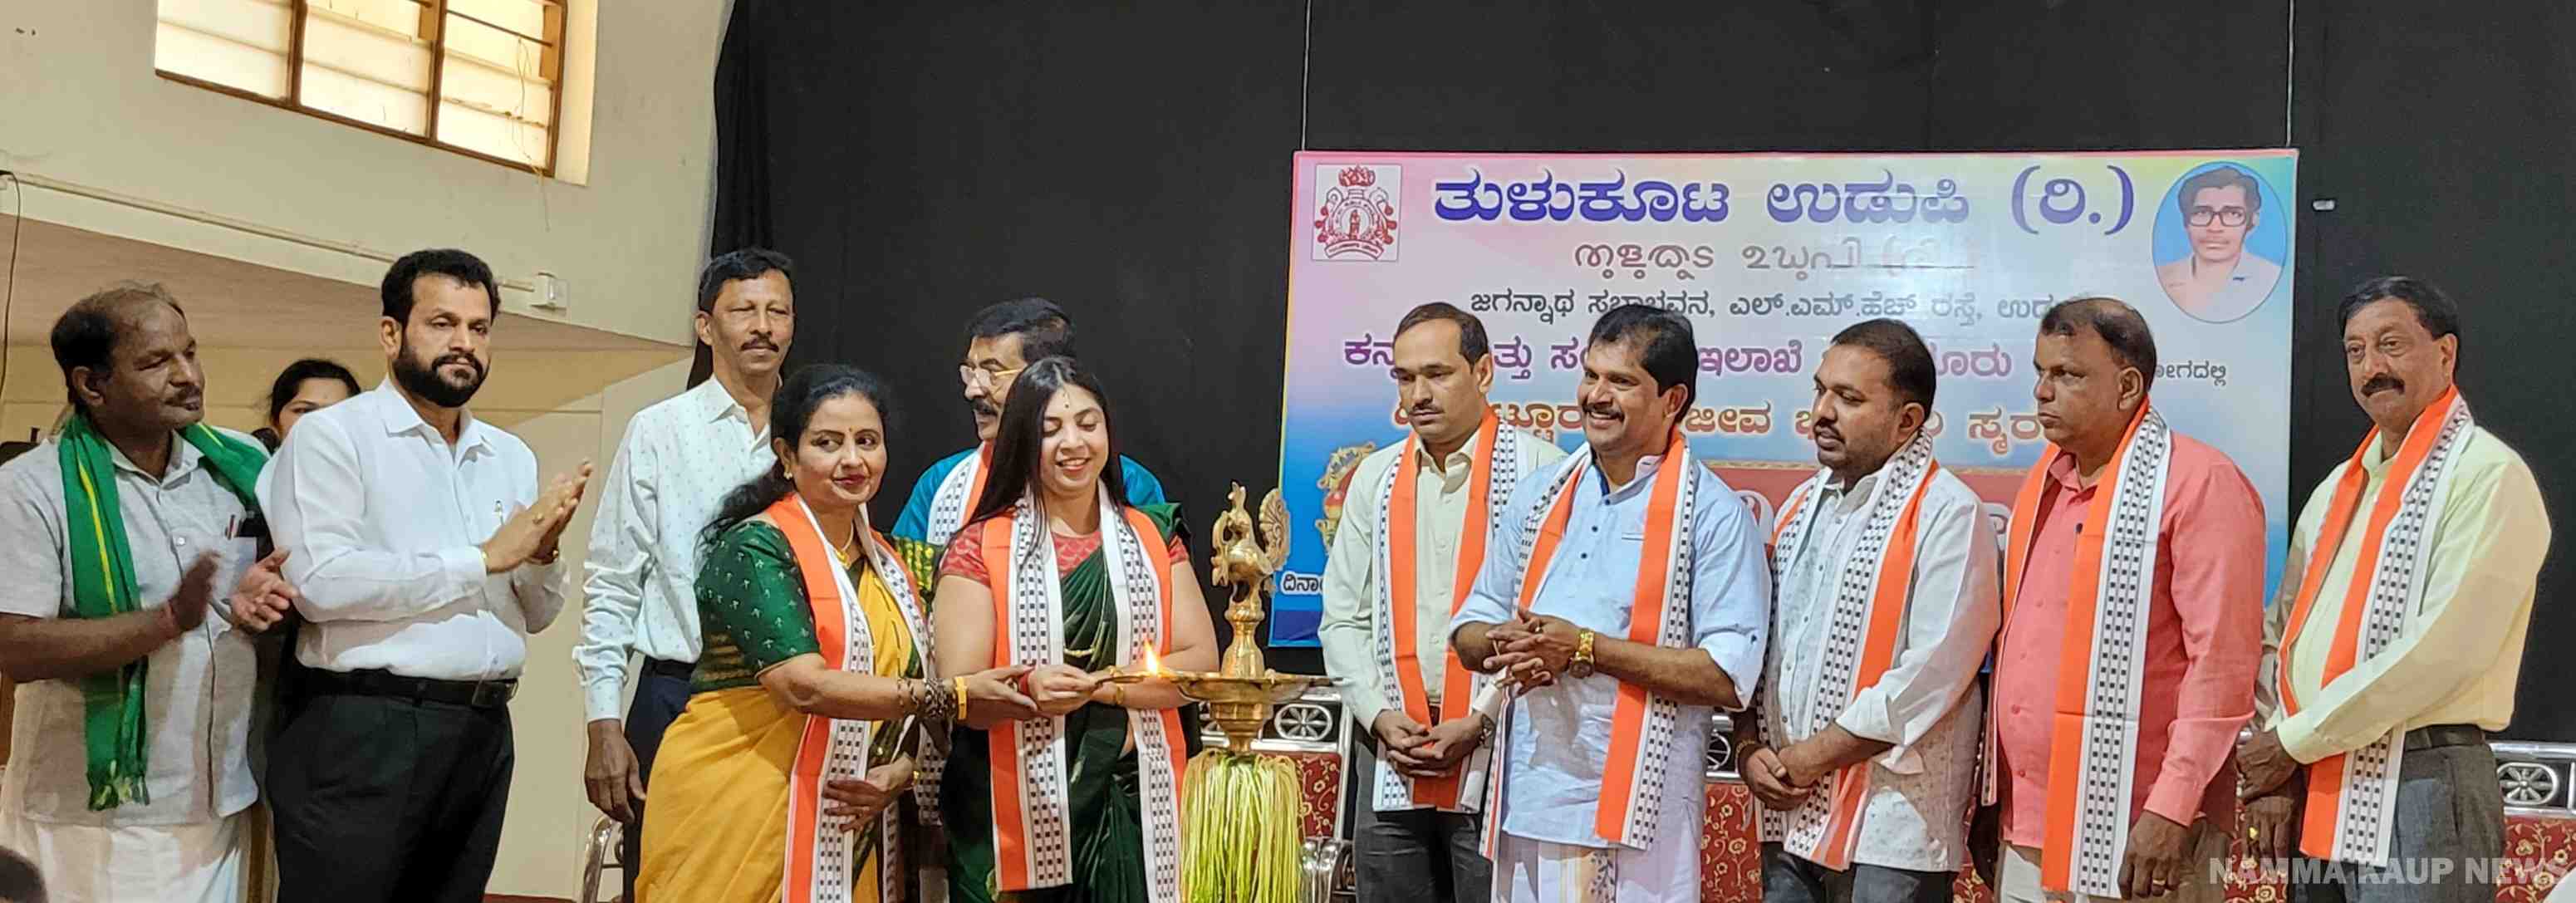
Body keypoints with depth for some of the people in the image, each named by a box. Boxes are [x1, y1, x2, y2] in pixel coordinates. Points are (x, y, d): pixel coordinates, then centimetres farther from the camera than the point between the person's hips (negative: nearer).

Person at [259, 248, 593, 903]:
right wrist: (484, 558, -13)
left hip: (484, 734, 6)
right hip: (363, 731, -6)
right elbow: (321, 583, -18)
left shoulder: (511, 456, 16)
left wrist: (541, 554, -6)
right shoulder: (331, 435, -3)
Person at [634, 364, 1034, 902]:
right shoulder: (754, 549, -10)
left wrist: (899, 772, -6)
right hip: (741, 821, -6)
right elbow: (803, 686, -22)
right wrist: (956, 694, -24)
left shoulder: (890, 564, 12)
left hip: (855, 831, 7)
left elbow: (911, 684, 15)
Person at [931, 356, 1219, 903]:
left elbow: (1202, 664, -1)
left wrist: (1096, 684, -13)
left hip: (1136, 810, 2)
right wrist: (1028, 689, -27)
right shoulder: (981, 549, 0)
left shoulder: (1155, 537, 9)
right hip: (1018, 813, -2)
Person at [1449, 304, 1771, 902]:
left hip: (1636, 812, -5)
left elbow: (1730, 678, -14)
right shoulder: (1539, 495, 12)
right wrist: (1506, 644, -8)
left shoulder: (1714, 514, -6)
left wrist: (1586, 649, -15)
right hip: (1525, 801, 5)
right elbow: (1468, 631, 16)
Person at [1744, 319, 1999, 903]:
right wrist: (1749, 748, 0)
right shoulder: (1803, 505, 14)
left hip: (1890, 832, -6)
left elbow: (1930, 675, -18)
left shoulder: (1948, 515, -9)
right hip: (1788, 816, 6)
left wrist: (1809, 757, -13)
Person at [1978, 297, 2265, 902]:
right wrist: (1995, 795, 14)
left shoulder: (2200, 484, -10)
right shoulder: (2043, 484, 14)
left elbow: (2222, 663, -15)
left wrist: (2173, 810, -19)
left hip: (2133, 836, -7)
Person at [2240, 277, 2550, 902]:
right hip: (2313, 790, 7)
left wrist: (2296, 739, -12)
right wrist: (2272, 767, -1)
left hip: (2419, 785, -7)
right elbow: (2282, 637, 13)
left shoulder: (2488, 475, -7)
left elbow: (2446, 646, -18)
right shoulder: (2337, 490, 16)